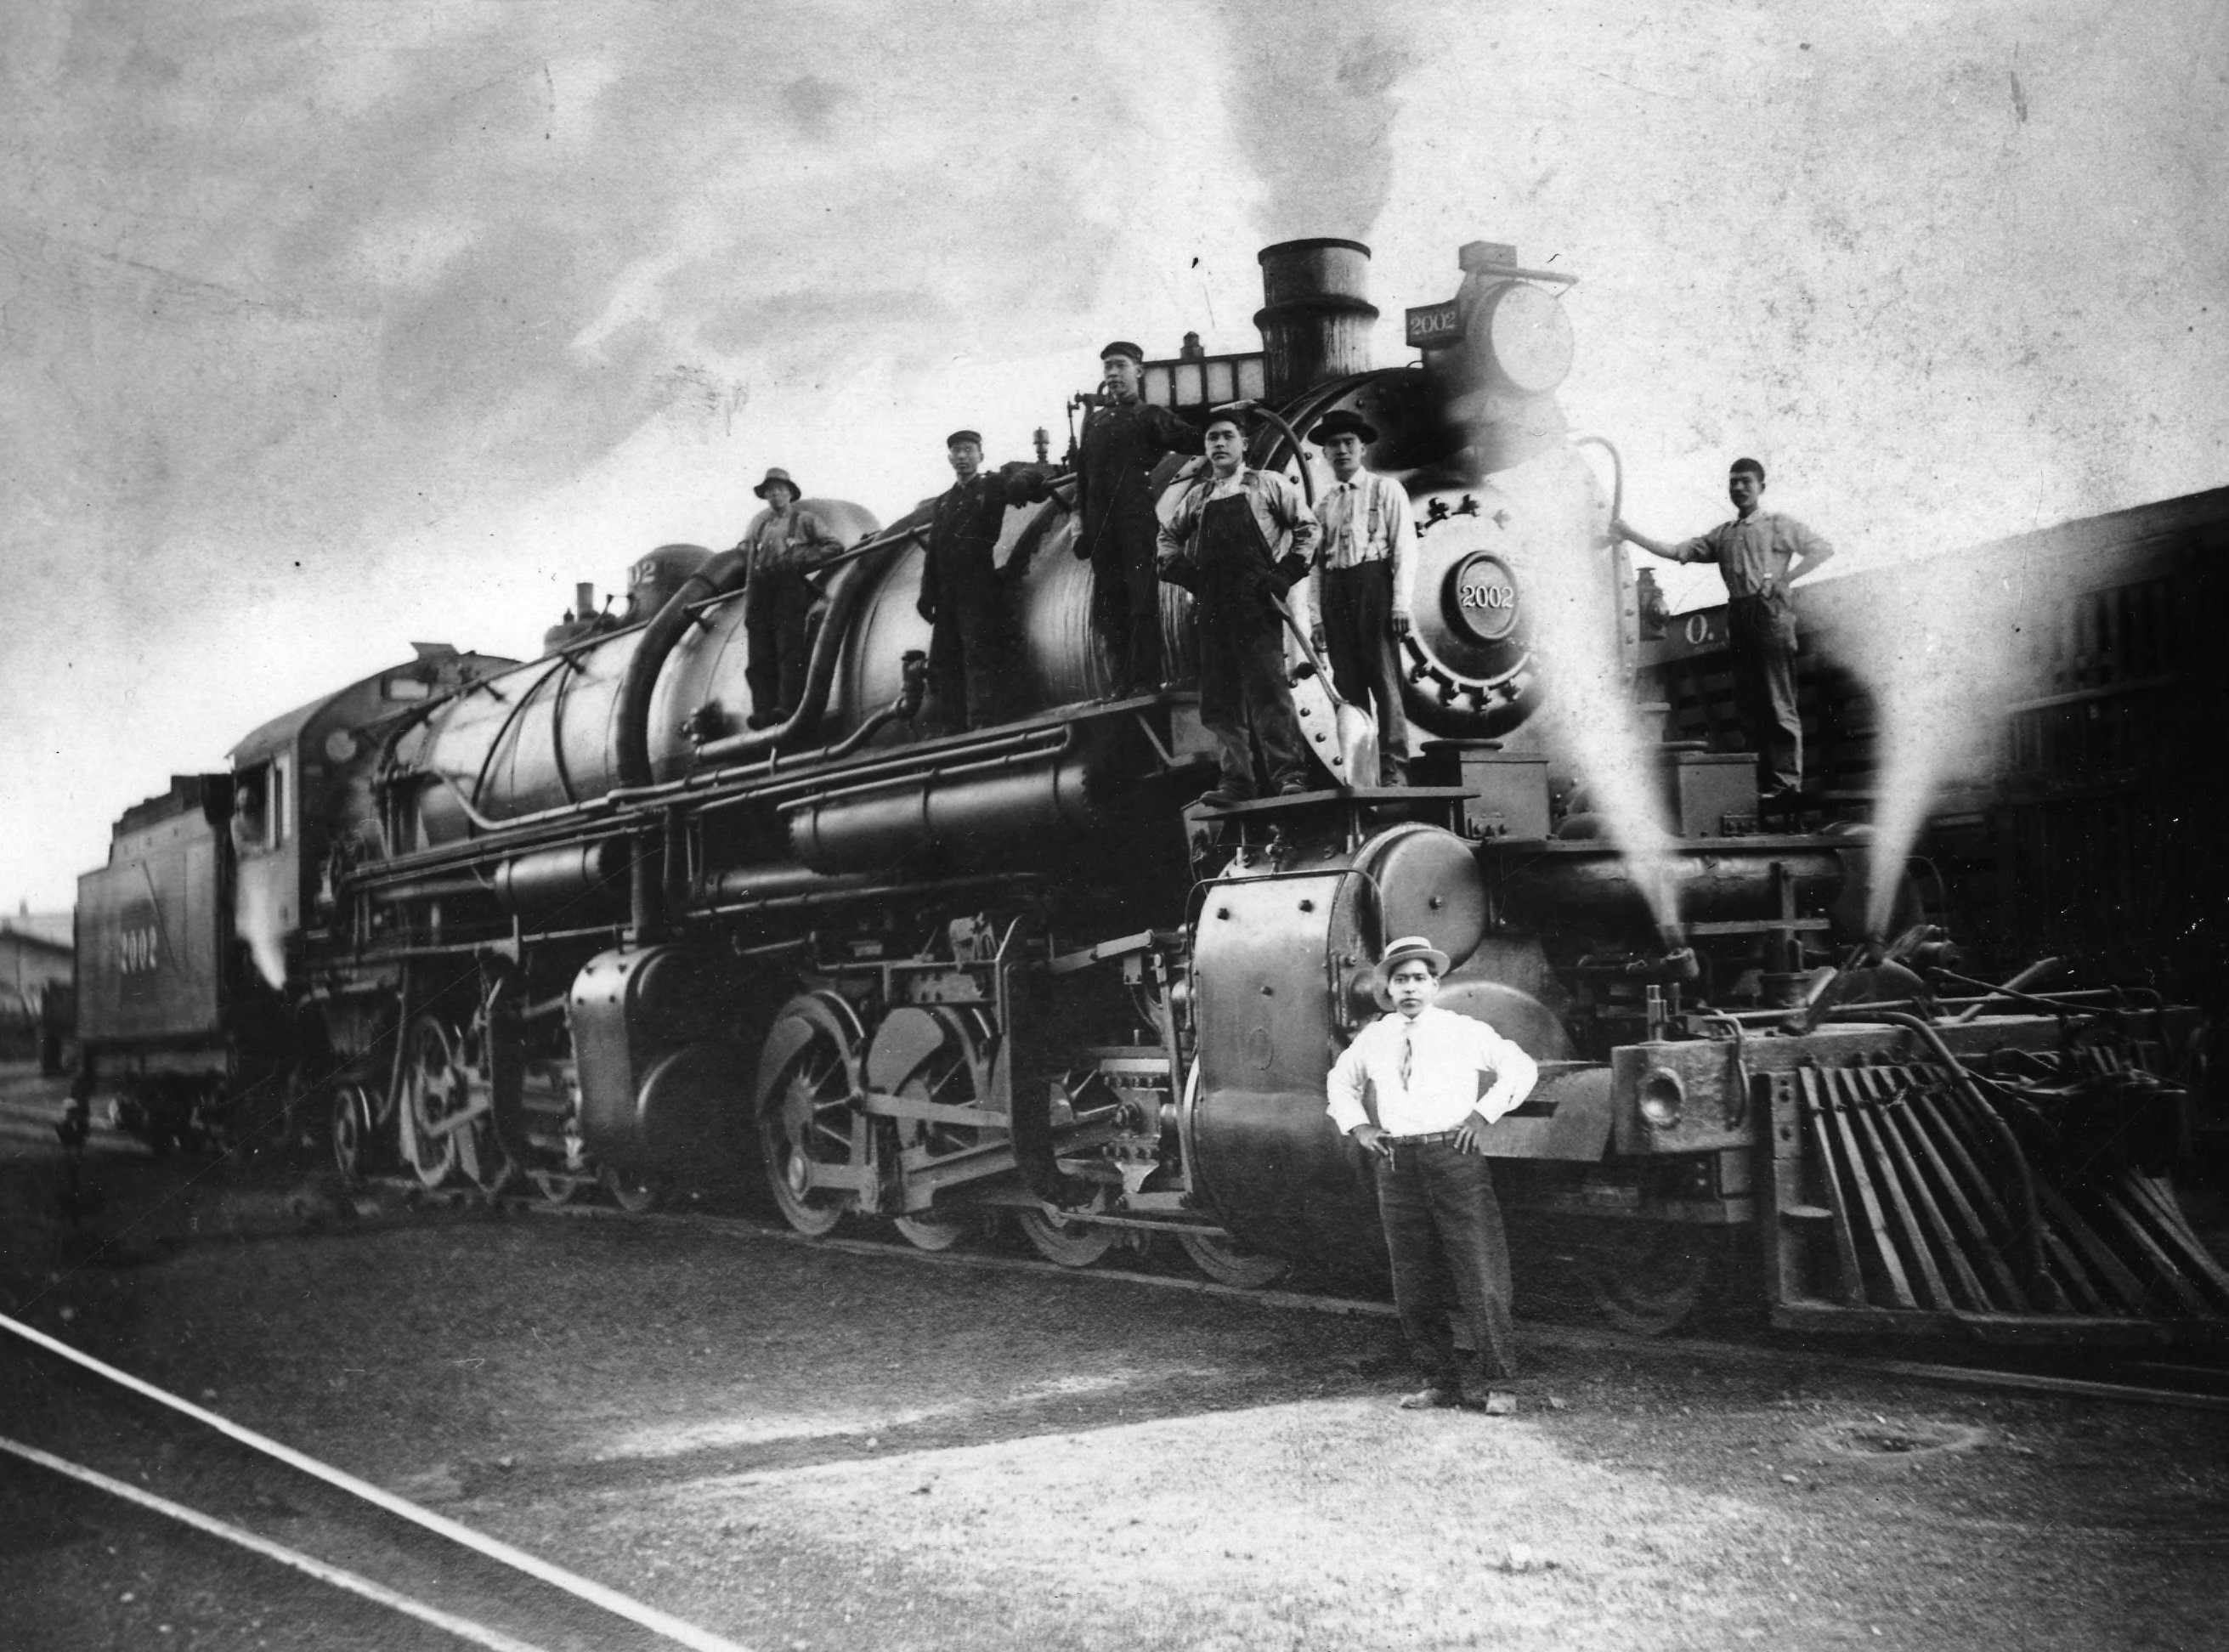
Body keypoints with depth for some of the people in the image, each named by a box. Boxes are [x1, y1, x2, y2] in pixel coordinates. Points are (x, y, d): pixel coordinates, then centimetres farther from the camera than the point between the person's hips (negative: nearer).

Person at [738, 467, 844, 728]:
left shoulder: (804, 520, 14)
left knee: (789, 649, -15)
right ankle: (763, 710, -10)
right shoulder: (759, 522, 26)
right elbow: (743, 549, 39)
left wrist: (803, 558, -2)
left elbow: (835, 545, 8)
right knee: (759, 654, -6)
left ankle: (788, 706, -21)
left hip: (789, 587, -4)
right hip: (759, 588, 4)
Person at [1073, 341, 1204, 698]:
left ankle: (1146, 681, -7)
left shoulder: (1150, 416, 7)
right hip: (1101, 524, 5)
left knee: (1141, 599, -8)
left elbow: (1194, 441, -3)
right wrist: (1079, 515, 12)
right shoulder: (1094, 419, 21)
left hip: (1137, 519, -5)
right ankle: (1123, 682, 8)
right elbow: (1083, 471, 20)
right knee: (1108, 604, 4)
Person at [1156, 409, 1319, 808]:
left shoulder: (1267, 484, 10)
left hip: (1256, 600, -4)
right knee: (1219, 698, 1)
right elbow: (1169, 537, 28)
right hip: (1212, 606, 4)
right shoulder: (1197, 495, 20)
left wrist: (1286, 573, -4)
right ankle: (1235, 779, 5)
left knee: (1267, 687, -13)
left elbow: (1307, 526, 7)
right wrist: (1183, 571, 10)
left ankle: (1289, 773, -11)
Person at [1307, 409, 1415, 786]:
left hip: (1373, 583, -4)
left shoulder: (1385, 490, 6)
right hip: (1334, 592, 4)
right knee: (1347, 684, 3)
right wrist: (1318, 619, 7)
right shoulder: (1323, 504, 17)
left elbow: (1404, 549, 0)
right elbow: (1317, 563, 15)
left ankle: (1393, 770, -7)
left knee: (1384, 678, -8)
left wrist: (1400, 604, -10)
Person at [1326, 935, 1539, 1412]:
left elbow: (1522, 1069, 13)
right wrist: (1357, 1125, 14)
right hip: (1396, 1163, 3)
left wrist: (1484, 1112, 2)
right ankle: (1441, 1382, 15)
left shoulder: (1466, 1032, 4)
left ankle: (1499, 1383, 1)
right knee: (1413, 1283, 5)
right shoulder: (1372, 1039, 12)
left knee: (1481, 1277, -7)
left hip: (1455, 1155, -3)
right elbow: (1340, 1081, 30)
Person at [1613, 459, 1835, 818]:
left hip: (1770, 611, -6)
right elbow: (1675, 552, 16)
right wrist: (1631, 535, 11)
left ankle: (1787, 785, -9)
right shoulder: (1723, 534, 20)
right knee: (1747, 706, 5)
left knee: (1779, 703, -9)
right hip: (1738, 616, 6)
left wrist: (1784, 578, -7)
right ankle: (1769, 784, 11)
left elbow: (1823, 549, 1)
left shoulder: (1778, 525, 7)